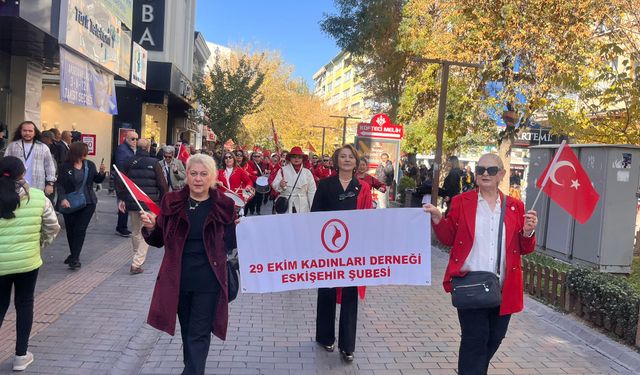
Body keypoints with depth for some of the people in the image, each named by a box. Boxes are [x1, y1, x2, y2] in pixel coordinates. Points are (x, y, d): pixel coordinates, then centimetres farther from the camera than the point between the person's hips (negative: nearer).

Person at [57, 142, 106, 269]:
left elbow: (97, 180, 12)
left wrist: (102, 173, -9)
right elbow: (60, 184, -8)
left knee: (80, 230, -4)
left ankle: (75, 258, -1)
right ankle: (73, 254, 31)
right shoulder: (65, 167, -6)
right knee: (70, 230, 11)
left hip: (88, 203, 1)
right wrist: (62, 199, -22)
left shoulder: (90, 165, 1)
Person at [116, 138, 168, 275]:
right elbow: (163, 184, -7)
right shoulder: (154, 163, -6)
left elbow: (120, 182, 2)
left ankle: (138, 257, 38)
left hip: (132, 203, 4)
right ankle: (137, 263, -6)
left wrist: (121, 199, 10)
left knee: (135, 232, 20)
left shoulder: (130, 162, 4)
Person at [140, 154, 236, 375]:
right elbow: (158, 240, 5)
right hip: (178, 277, 3)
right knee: (187, 330, 19)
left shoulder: (224, 205, -6)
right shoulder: (172, 202, 0)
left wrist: (239, 229, -20)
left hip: (208, 280, -3)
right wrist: (151, 228, -16)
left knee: (199, 333, 2)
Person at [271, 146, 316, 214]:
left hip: (302, 208, 2)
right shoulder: (283, 170, 1)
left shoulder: (307, 172, 7)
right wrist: (280, 185, -30)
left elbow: (311, 192, 6)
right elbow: (274, 185, -8)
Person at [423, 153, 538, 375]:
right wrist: (438, 220, -13)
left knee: (494, 339, 18)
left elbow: (525, 249, 8)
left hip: (504, 288, 4)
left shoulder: (515, 206, 6)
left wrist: (528, 233, -12)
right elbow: (449, 239, 3)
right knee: (475, 340, -3)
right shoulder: (461, 202, 1)